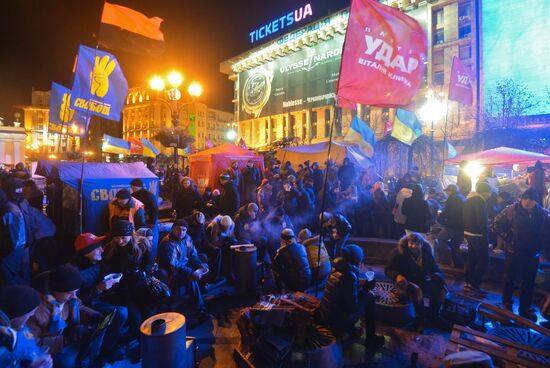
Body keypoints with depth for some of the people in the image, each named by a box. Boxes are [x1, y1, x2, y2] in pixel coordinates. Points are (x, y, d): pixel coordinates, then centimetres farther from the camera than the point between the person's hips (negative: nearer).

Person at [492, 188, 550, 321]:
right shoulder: (512, 210, -10)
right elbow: (496, 224, -6)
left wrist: (539, 244, -6)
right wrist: (508, 238, -10)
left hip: (532, 255, 2)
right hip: (513, 252, -2)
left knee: (528, 282, 13)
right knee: (509, 279, 10)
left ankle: (525, 308, 28)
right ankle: (507, 305, 26)